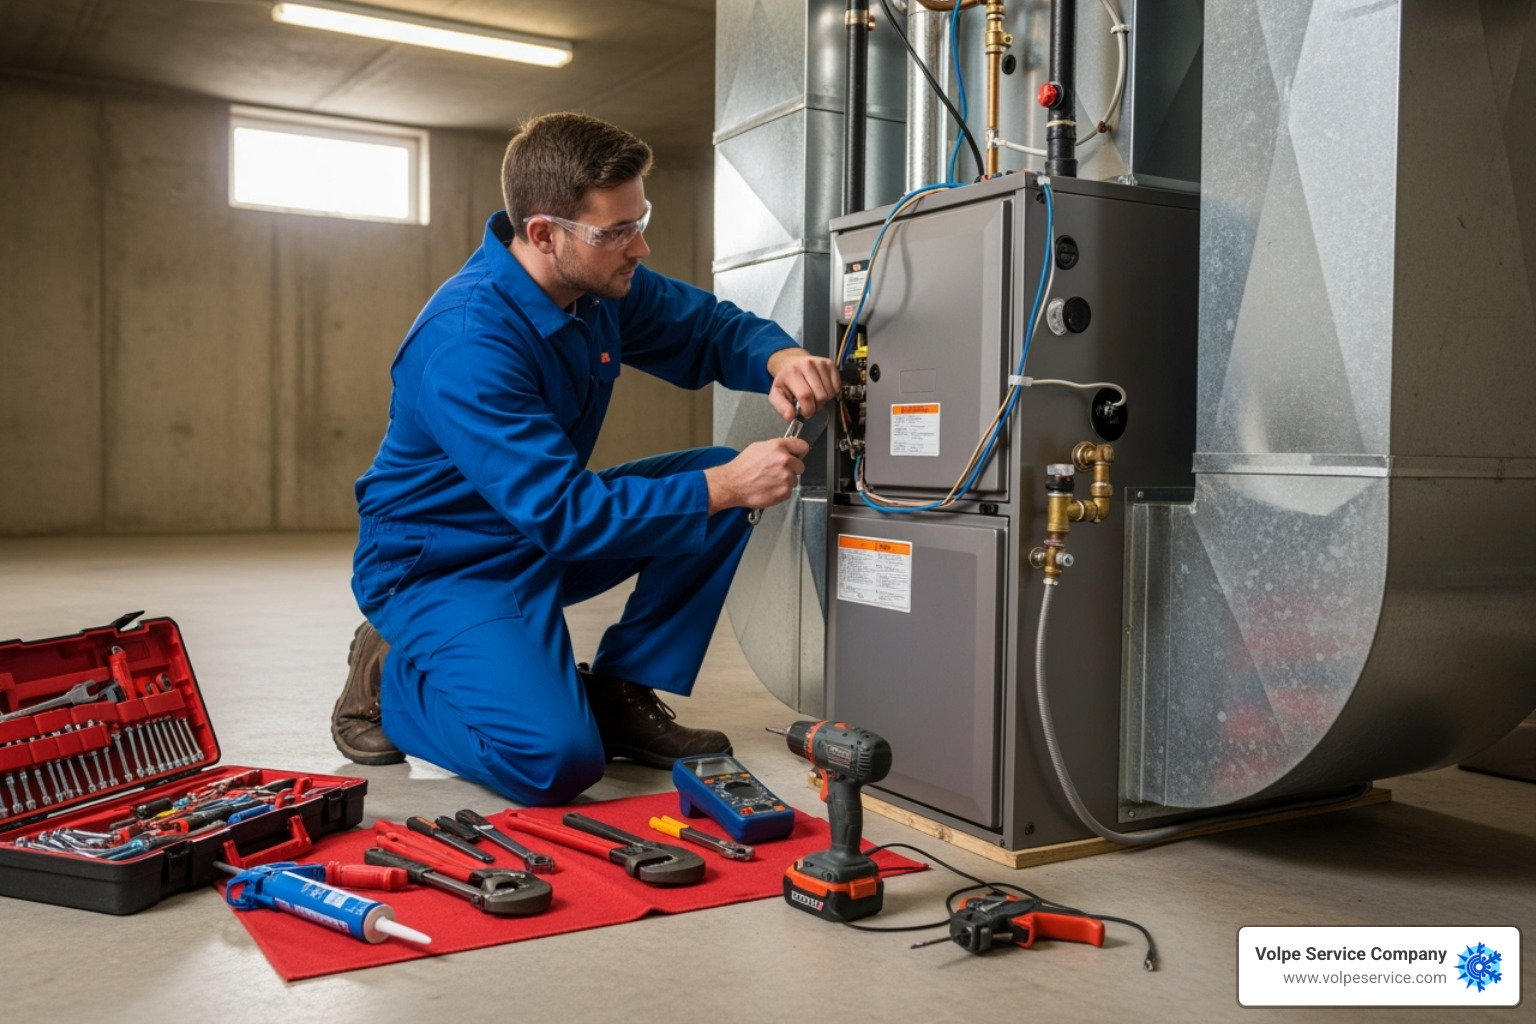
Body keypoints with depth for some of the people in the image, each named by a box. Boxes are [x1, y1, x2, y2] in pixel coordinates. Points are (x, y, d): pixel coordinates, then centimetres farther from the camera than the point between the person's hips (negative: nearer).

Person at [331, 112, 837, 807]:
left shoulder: (604, 283, -6)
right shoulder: (464, 345, -31)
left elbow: (712, 328, 6)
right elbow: (563, 514, -32)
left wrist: (778, 358, -19)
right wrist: (723, 487, -30)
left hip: (547, 531, 9)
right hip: (439, 568, -8)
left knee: (722, 475, -6)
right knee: (559, 760, -28)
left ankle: (618, 694, 1)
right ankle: (391, 678, 2)